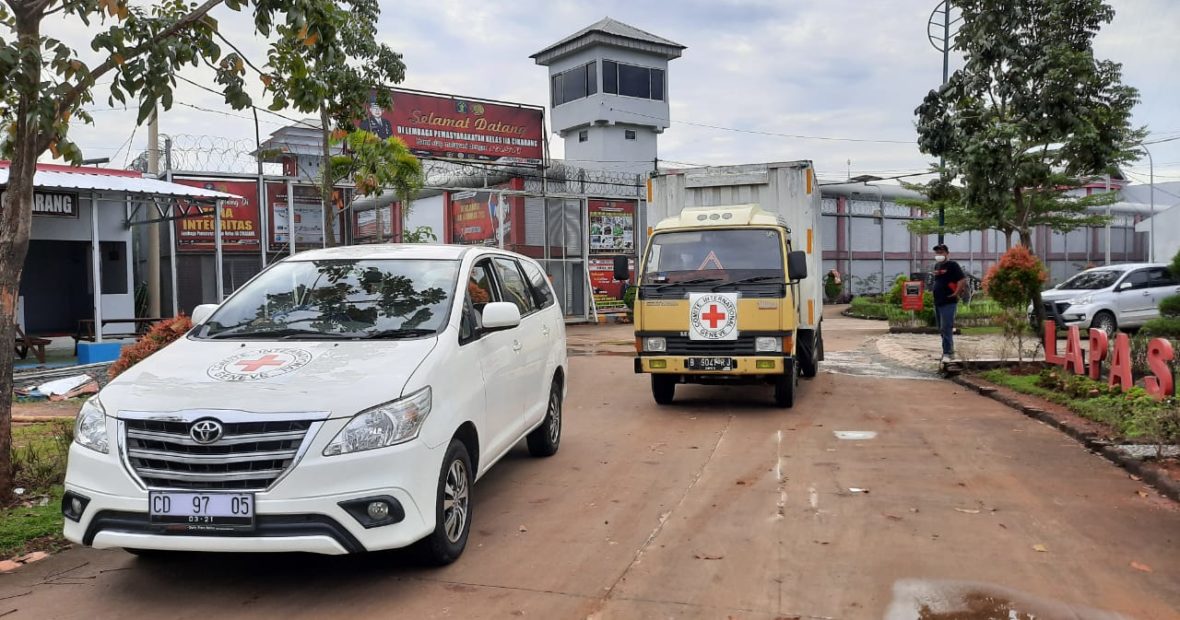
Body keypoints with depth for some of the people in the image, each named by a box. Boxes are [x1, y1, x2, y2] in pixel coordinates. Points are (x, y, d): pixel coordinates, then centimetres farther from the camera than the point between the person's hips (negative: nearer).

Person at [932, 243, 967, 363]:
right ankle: (950, 352, 23)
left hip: (949, 302, -9)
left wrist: (956, 293, -15)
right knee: (941, 329, 13)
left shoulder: (952, 265, -9)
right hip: (937, 302, 9)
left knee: (946, 328, -13)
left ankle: (947, 353, -12)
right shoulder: (936, 266, 15)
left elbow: (963, 279, -16)